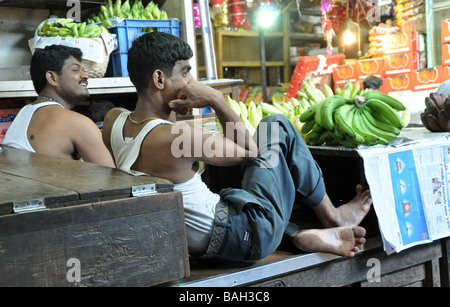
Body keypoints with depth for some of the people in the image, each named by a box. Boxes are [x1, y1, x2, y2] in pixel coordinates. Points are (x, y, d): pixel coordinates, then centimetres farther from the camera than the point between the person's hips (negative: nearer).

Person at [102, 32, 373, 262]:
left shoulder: (113, 120, -3)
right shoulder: (180, 136, -27)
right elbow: (249, 151, -12)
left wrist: (172, 108, 2)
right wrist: (216, 100, -7)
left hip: (203, 244, 8)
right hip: (245, 239, -8)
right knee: (277, 126, 6)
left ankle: (298, 235, 23)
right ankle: (333, 216, 21)